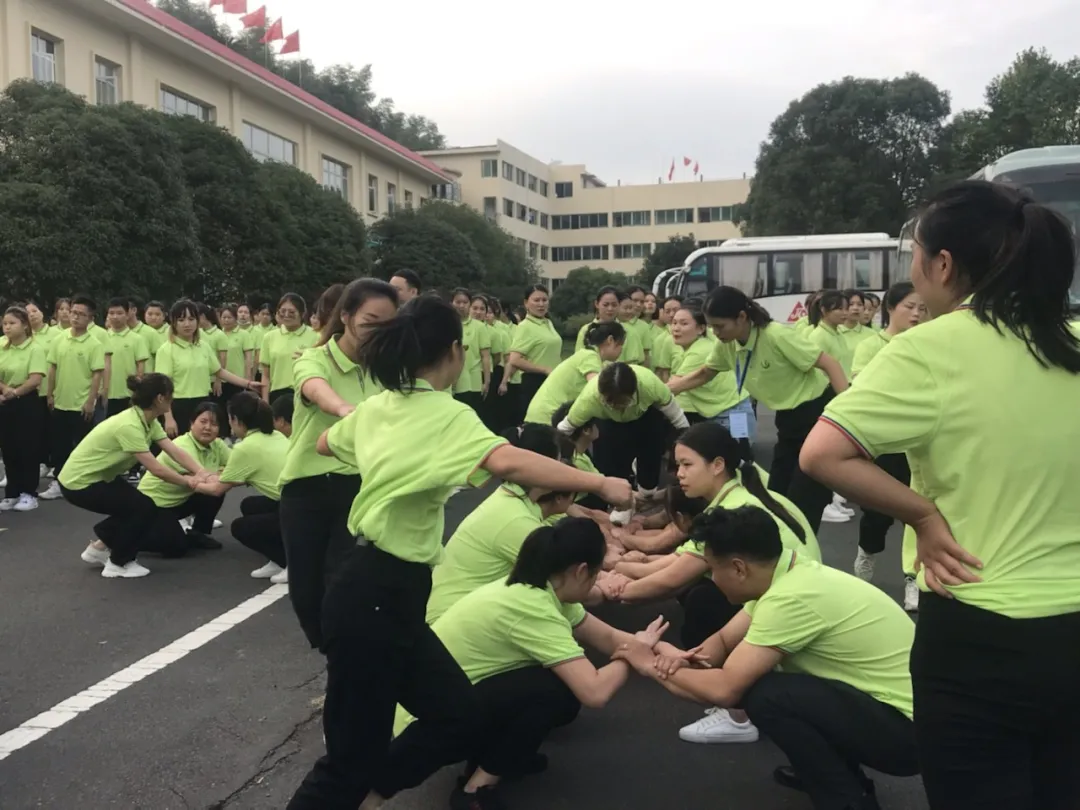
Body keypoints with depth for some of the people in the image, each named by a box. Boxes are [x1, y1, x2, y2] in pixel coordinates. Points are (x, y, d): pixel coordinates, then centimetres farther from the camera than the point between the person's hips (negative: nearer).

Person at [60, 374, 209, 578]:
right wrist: (188, 481, -17)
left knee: (137, 507, 11)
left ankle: (99, 548, 25)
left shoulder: (147, 420, -2)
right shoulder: (129, 425, -31)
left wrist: (202, 473, -18)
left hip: (99, 476, 10)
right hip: (78, 482, -10)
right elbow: (156, 469, -30)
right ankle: (117, 564, 4)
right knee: (144, 507, -11)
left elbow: (175, 452, -6)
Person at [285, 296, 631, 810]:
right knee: (352, 758, 3)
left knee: (460, 715, 17)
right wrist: (599, 484, -31)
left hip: (383, 593, 9)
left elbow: (325, 444, 29)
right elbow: (508, 463, -37)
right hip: (375, 599, -9)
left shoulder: (376, 407, 8)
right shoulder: (447, 415, -17)